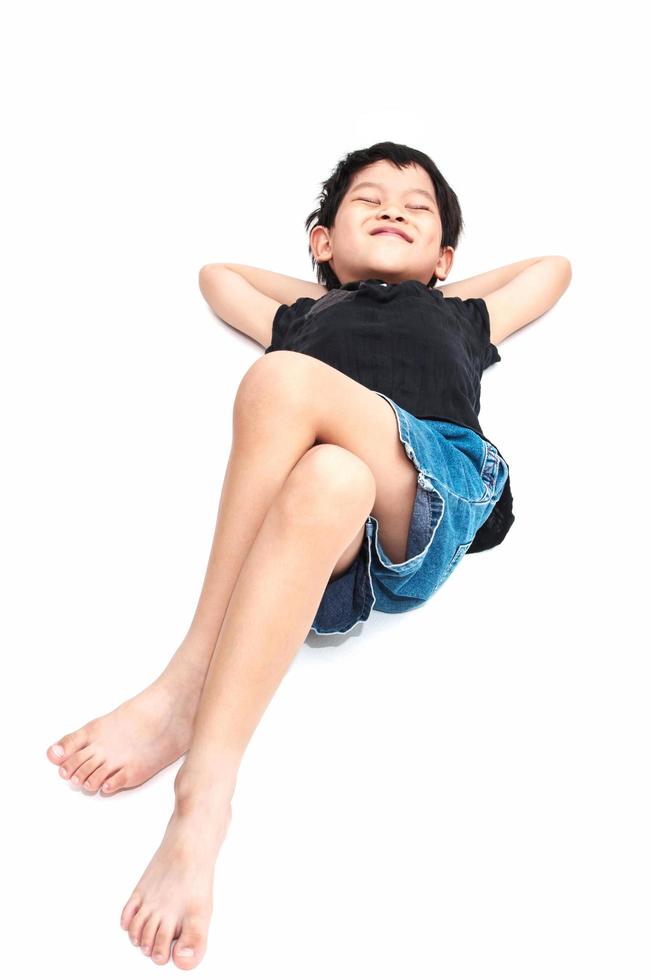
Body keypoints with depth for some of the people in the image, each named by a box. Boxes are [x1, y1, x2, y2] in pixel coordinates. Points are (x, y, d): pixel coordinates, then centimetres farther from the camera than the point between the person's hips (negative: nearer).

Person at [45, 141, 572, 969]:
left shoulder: (460, 316, 40)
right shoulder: (300, 318, 40)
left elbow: (552, 266, 55)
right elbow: (215, 273, 57)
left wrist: (442, 291, 49)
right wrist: (322, 292, 50)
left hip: (434, 494, 0)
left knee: (285, 378, -29)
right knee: (325, 481, -36)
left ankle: (187, 681, -30)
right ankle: (205, 800, -41)